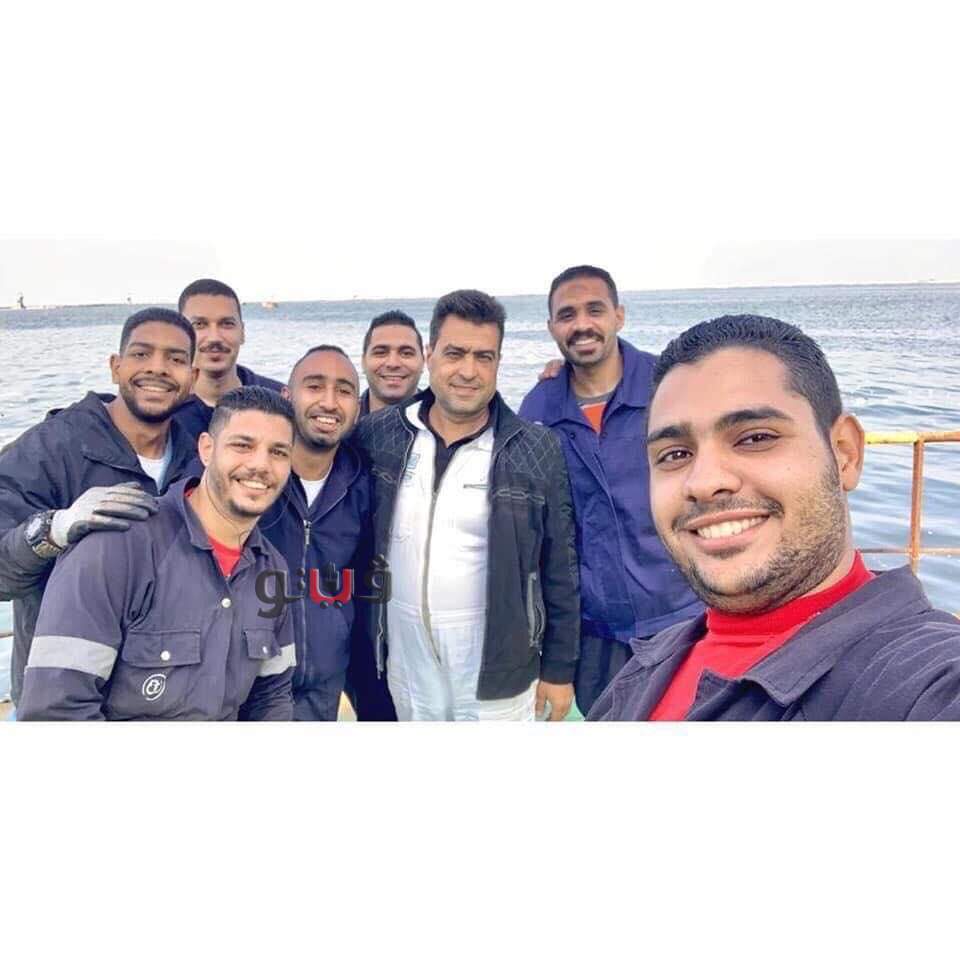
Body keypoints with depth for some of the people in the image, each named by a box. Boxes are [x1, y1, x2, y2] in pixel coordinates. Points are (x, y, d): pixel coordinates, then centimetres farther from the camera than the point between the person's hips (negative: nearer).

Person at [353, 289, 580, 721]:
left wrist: (559, 668, -2)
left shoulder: (537, 450, -9)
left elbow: (559, 571, -4)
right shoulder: (380, 434, -3)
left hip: (498, 669, -2)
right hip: (406, 663, 3)